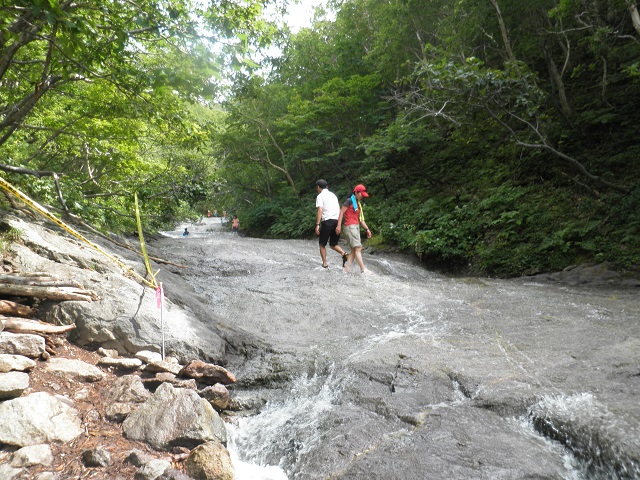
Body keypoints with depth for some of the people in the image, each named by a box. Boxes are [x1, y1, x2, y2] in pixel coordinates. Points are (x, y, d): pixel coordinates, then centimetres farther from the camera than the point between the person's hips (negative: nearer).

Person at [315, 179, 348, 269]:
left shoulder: (320, 196, 1)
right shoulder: (333, 195, 21)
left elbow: (320, 211, -12)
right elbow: (339, 210, 18)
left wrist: (317, 224, -16)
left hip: (327, 221, -6)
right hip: (337, 221, 6)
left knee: (322, 244, 11)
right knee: (333, 244, 15)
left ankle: (324, 263, 6)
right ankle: (344, 253, -10)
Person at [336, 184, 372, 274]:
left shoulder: (358, 204, 18)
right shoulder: (349, 201, -6)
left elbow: (361, 218, 18)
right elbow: (341, 212, -10)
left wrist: (367, 229, 12)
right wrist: (339, 225, -18)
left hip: (356, 227, 9)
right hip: (350, 227, -9)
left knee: (354, 249, 5)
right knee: (358, 248, -12)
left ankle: (347, 268, 7)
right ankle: (363, 270, -13)